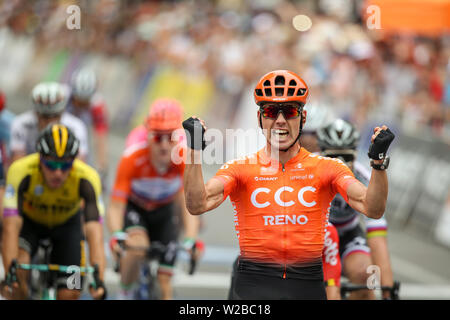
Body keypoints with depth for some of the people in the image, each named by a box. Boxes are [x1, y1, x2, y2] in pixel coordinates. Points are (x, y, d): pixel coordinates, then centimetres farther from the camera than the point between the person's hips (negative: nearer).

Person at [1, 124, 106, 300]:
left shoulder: (87, 178, -34)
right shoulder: (21, 171, -36)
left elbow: (94, 231, -42)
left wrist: (99, 280, -54)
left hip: (66, 224, 1)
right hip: (29, 221, -1)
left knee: (69, 295, -14)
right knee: (18, 267, -31)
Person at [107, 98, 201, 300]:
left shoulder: (185, 157, -30)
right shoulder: (133, 158, -34)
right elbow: (115, 206, -35)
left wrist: (191, 239, -49)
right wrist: (116, 235, -53)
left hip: (164, 211, 2)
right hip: (134, 207, -2)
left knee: (164, 282, -5)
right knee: (137, 247, -33)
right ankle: (125, 293, -6)